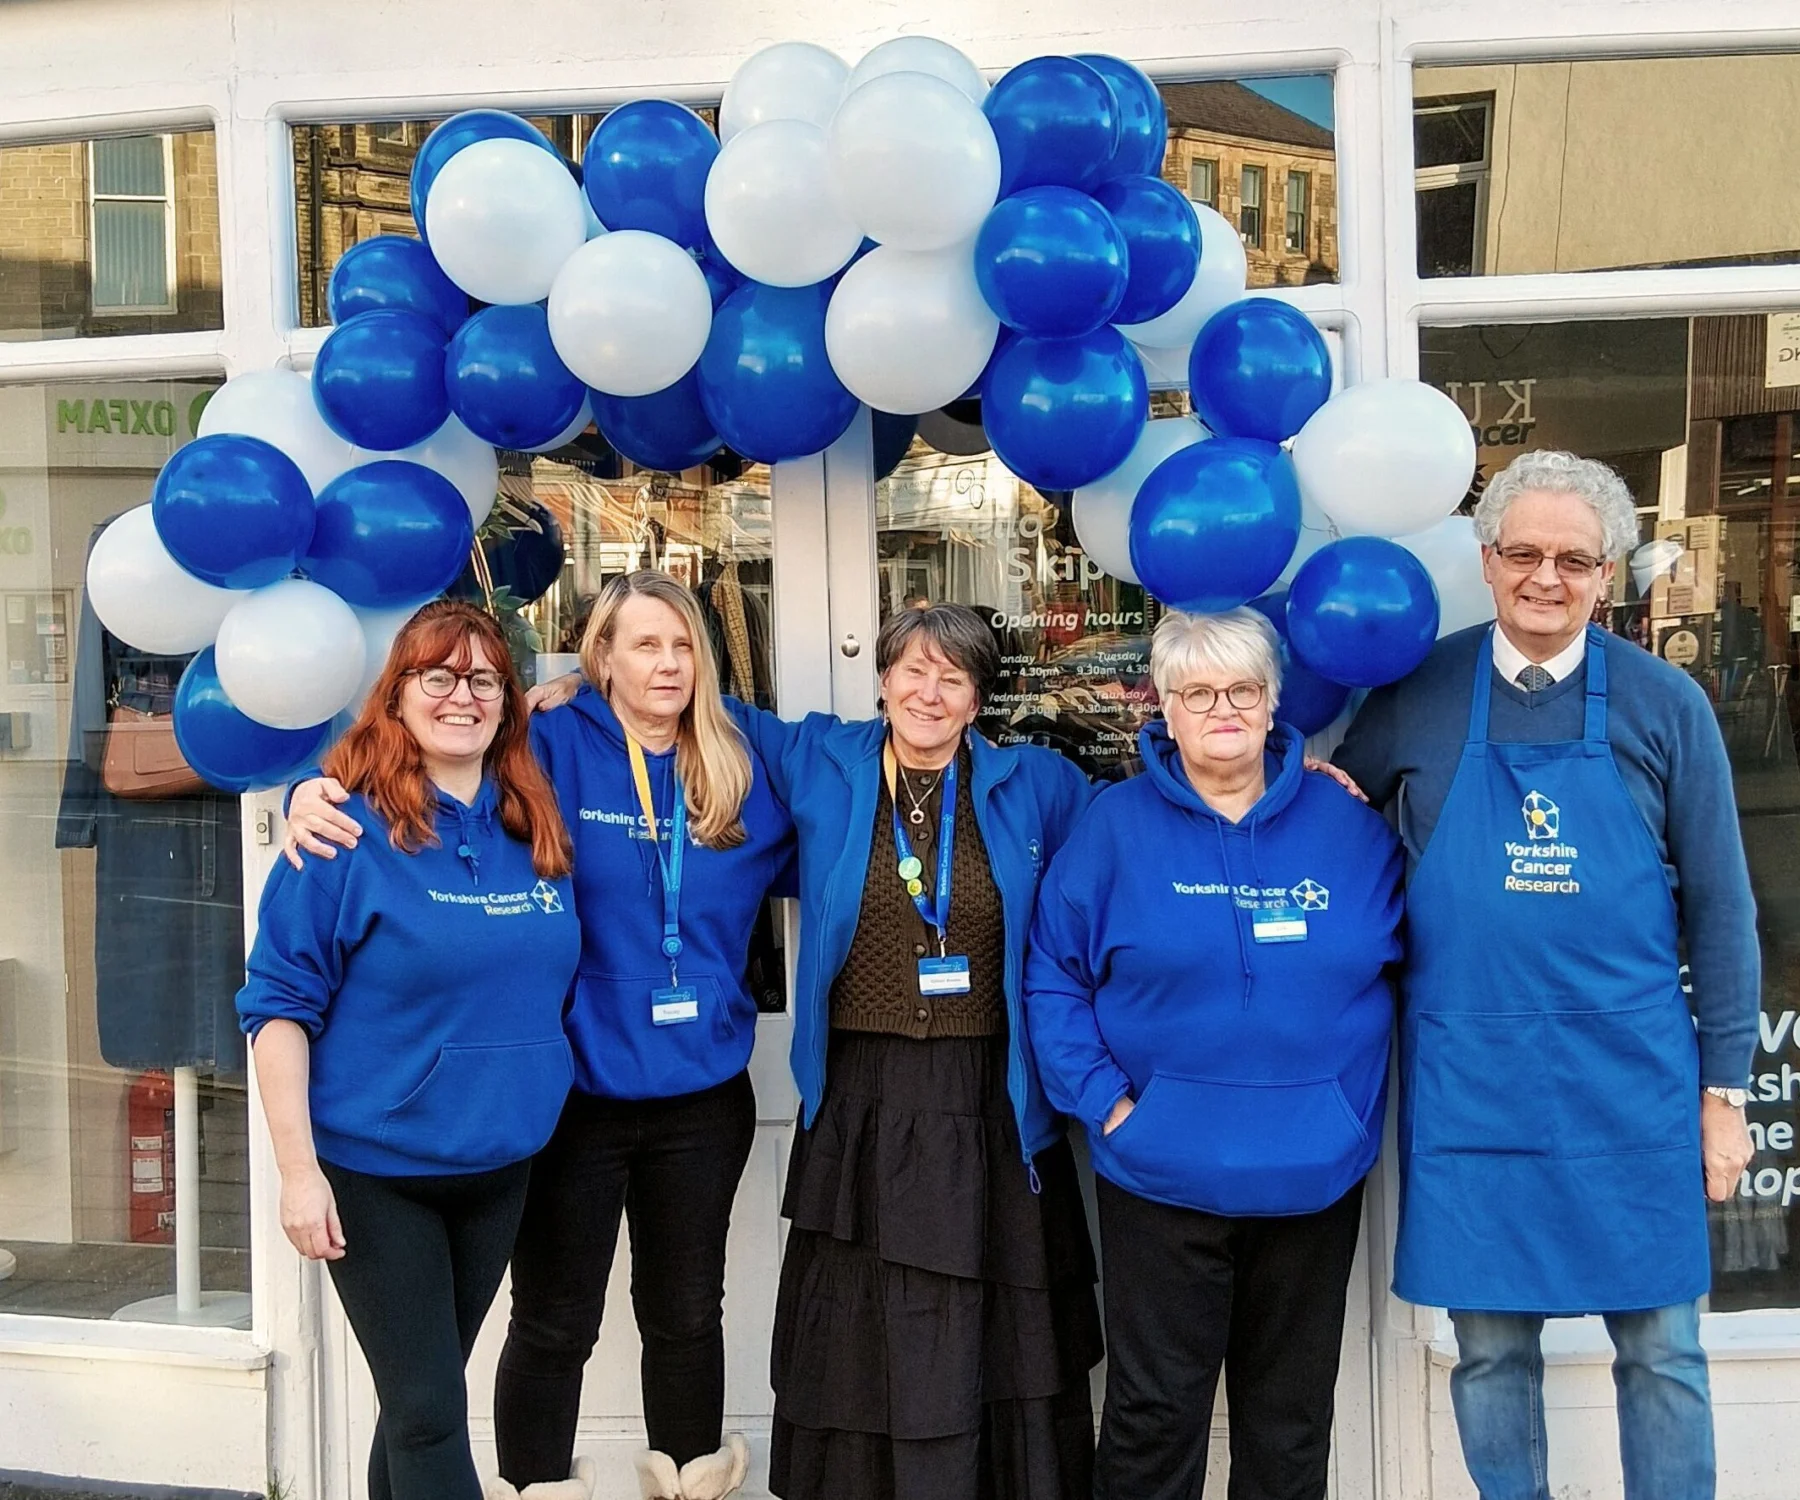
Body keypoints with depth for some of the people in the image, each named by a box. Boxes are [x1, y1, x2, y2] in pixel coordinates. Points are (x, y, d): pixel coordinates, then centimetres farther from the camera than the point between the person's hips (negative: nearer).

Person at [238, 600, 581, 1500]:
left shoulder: (533, 827, 3)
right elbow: (279, 1003, -12)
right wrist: (298, 1167, -16)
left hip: (500, 1159, 5)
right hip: (374, 1167, -5)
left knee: (425, 1394, 19)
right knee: (429, 1410, 2)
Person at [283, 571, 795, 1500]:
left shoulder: (740, 770, 2)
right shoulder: (552, 751, -10)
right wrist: (319, 795, -31)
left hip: (701, 1094, 4)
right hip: (572, 1093, -4)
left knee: (687, 1311, 21)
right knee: (554, 1322, 10)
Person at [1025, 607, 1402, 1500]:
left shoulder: (1347, 824, 2)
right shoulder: (1116, 825, -3)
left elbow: (1403, 957, 8)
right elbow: (1053, 974, -3)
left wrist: (1352, 1097, -1)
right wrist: (1105, 1099, -10)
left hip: (1314, 1174, 2)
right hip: (1163, 1174, -2)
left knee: (1292, 1418, 17)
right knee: (1153, 1414, 8)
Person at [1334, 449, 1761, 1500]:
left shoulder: (1666, 706, 0)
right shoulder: (1418, 696, 0)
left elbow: (1720, 909, 3)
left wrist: (1724, 1090, 2)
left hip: (1630, 1077, 0)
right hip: (1468, 1082, 0)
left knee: (1660, 1349, 10)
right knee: (1492, 1348, 11)